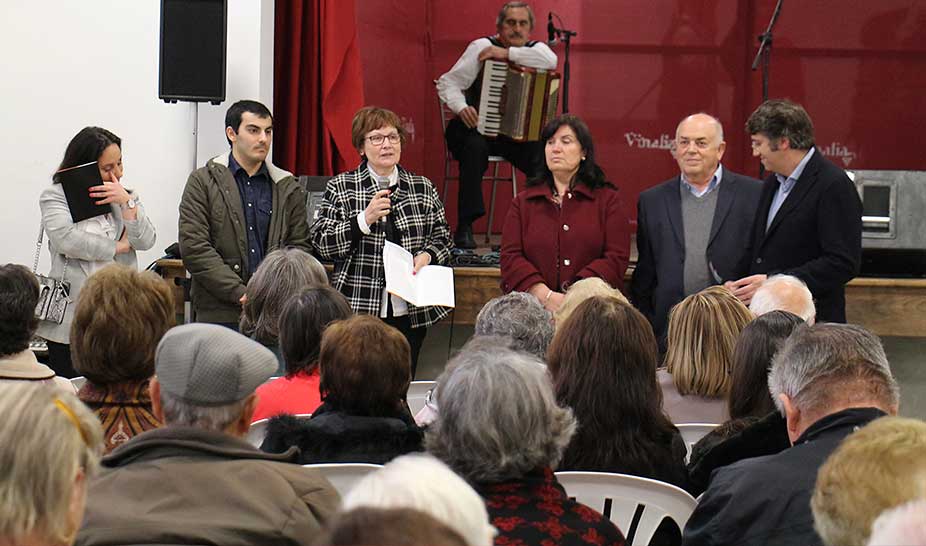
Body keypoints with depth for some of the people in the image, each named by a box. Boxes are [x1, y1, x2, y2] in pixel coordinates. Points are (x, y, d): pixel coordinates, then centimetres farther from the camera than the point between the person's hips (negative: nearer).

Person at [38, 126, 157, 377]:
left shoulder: (127, 196, 17)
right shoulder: (56, 196, 4)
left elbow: (145, 241, 5)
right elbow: (66, 239, -13)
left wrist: (127, 203, -6)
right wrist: (118, 247, -3)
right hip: (72, 316, -3)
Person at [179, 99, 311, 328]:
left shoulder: (289, 188, 14)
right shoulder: (202, 181, 4)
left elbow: (299, 247, 12)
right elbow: (194, 248, -4)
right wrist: (241, 294, -11)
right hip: (219, 314, -2)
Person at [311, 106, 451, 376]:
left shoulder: (423, 188, 10)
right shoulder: (340, 188, 2)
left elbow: (443, 238, 17)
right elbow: (321, 243, -4)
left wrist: (427, 255, -4)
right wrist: (365, 219, -15)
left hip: (410, 312, 3)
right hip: (358, 312, -3)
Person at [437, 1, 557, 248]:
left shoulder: (534, 49, 5)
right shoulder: (482, 46, -2)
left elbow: (550, 61, -21)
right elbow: (448, 83, -7)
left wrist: (507, 54, -20)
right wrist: (461, 107, -26)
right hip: (475, 128, -3)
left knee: (542, 156, -25)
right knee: (475, 147, -35)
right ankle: (464, 227, -33)